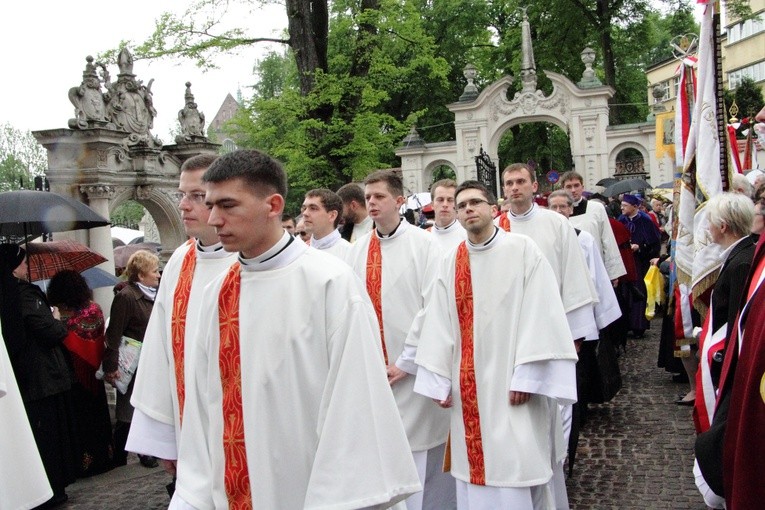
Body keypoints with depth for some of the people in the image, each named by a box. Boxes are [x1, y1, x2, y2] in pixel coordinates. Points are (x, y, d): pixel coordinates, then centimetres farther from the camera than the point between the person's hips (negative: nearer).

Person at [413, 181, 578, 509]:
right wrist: (438, 381, 0)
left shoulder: (523, 250, -5)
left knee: (515, 470, -2)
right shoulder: (451, 263, 8)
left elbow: (540, 315, -10)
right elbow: (439, 325, 6)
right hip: (469, 388, 4)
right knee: (474, 469, 10)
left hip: (512, 383, -4)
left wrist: (527, 377, -14)